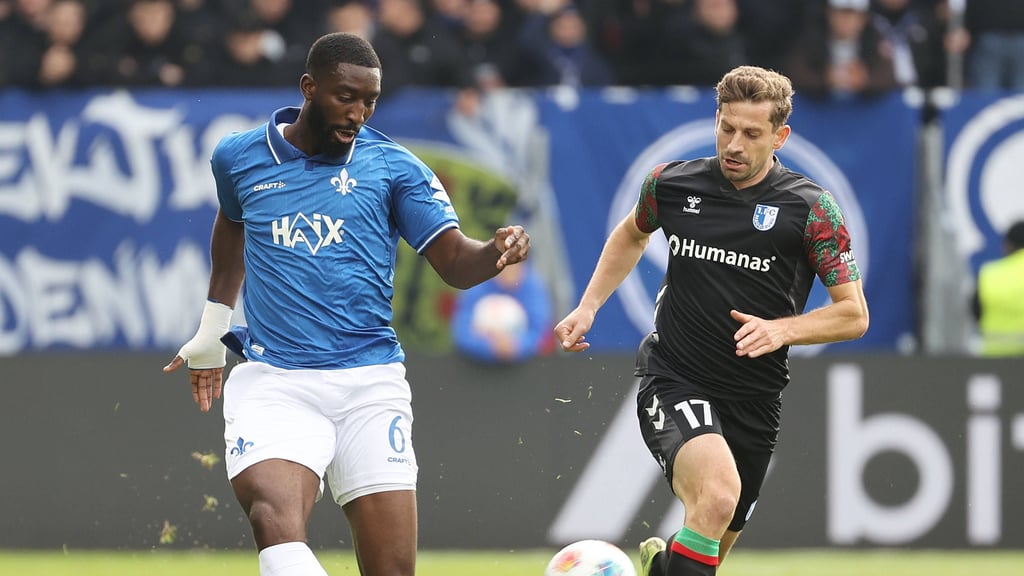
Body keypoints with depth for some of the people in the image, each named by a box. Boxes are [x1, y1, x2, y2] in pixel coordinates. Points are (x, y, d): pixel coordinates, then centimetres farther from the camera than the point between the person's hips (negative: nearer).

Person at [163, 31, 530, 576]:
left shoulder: (392, 165, 4)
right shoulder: (238, 158, 8)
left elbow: (454, 260, -1)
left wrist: (497, 251, -24)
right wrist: (210, 331, 34)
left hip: (369, 383, 1)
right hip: (273, 382, -1)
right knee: (277, 522, -30)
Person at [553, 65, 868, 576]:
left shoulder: (810, 208, -6)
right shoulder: (671, 183, -1)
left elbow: (853, 314, -3)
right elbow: (632, 233, 23)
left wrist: (783, 329, -19)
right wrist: (588, 307, 13)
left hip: (753, 399, 2)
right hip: (673, 380, -2)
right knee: (718, 492, -32)